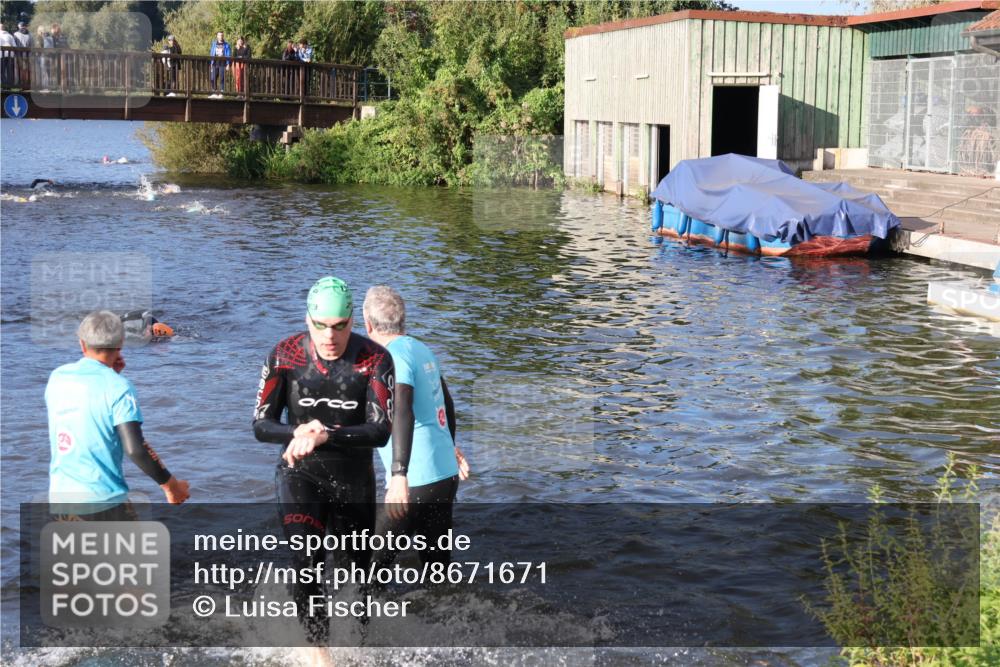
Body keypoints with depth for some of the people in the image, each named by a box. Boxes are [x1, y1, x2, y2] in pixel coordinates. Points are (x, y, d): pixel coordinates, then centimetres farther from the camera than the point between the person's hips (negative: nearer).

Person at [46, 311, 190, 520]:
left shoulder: (57, 377, 4)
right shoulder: (119, 387, -12)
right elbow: (135, 448, -19)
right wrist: (170, 484, -9)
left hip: (59, 497, 5)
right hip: (104, 500, -5)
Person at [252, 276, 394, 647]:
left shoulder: (374, 359, -15)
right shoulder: (285, 355, -11)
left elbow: (381, 431, -19)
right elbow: (261, 425, -6)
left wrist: (326, 436, -32)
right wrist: (298, 432, -27)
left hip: (354, 481, 1)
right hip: (300, 475, -1)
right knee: (306, 563, -24)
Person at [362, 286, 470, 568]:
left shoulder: (393, 357, -13)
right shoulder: (423, 350, 13)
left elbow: (402, 414, -28)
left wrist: (399, 475, -36)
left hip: (417, 482, -8)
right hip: (446, 473, 8)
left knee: (375, 561, -1)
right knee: (437, 561, 13)